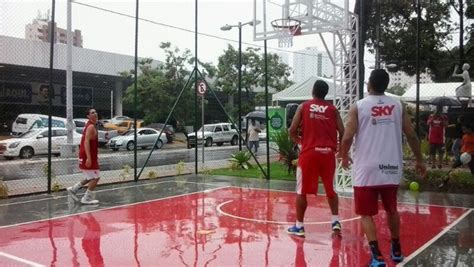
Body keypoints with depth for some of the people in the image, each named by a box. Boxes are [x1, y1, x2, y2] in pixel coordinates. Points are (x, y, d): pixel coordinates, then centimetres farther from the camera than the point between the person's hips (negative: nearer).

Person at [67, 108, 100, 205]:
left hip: (89, 156, 10)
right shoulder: (91, 127, -16)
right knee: (96, 177, -4)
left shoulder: (90, 126, 16)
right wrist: (89, 158, -31)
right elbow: (86, 142, -25)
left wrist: (94, 157, 28)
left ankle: (73, 189, 23)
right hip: (88, 157, -10)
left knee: (91, 178, 19)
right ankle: (87, 198, 3)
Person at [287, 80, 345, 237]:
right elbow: (342, 133, 2)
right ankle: (335, 221, 12)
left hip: (309, 152, -2)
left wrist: (297, 140, 20)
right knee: (330, 189, 21)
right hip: (328, 153, 2)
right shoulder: (333, 109, 9)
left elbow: (292, 130, -1)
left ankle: (299, 226, 14)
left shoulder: (303, 107, 5)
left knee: (302, 191, 9)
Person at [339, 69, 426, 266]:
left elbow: (347, 137, -9)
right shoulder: (397, 105, 5)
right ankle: (396, 250, 36)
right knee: (391, 210, 24)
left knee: (366, 214, 7)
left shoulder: (359, 106, -4)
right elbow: (411, 135, 6)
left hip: (367, 170, -4)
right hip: (392, 169, 4)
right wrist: (419, 160, 18)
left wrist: (344, 157, 9)